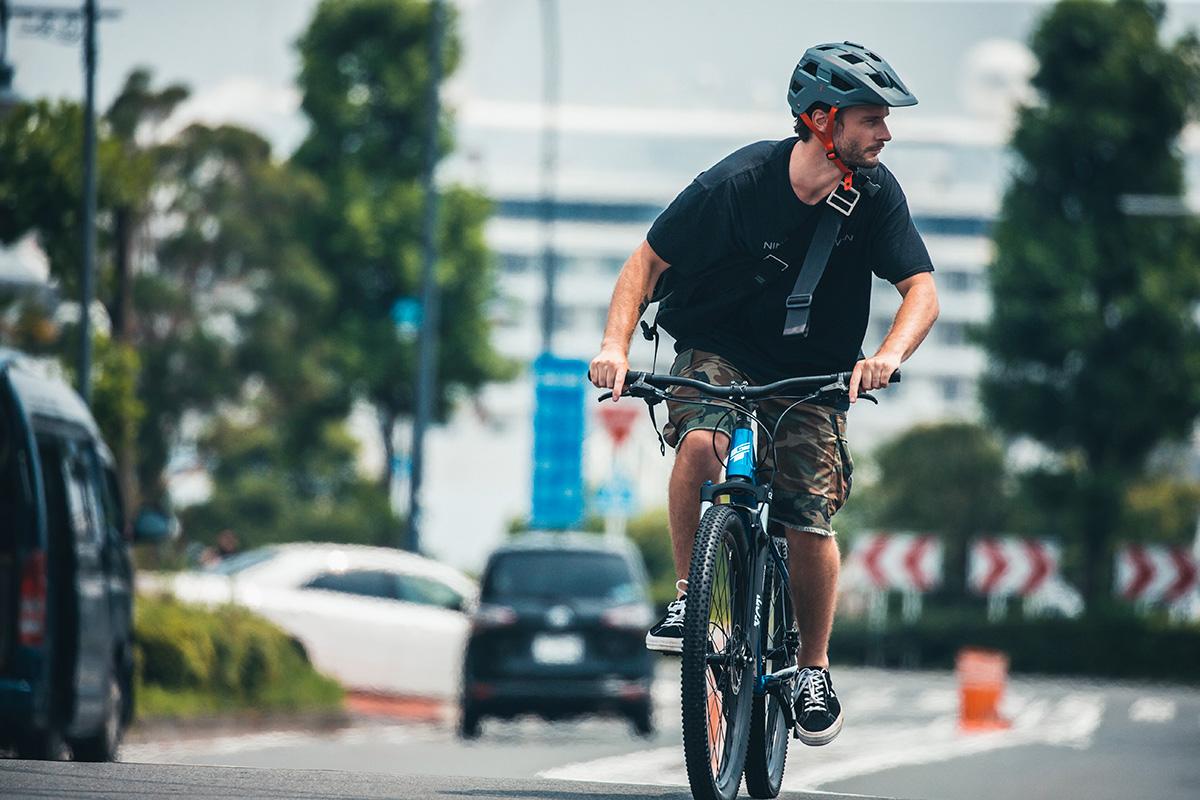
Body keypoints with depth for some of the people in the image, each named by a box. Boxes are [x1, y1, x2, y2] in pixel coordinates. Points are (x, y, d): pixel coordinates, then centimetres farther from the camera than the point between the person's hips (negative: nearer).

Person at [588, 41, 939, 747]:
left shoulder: (875, 193, -15)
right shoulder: (736, 184, -21)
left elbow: (921, 289, -15)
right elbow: (649, 262, -13)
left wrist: (890, 354, -36)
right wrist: (616, 345, -28)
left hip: (815, 372, 2)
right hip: (720, 351, -2)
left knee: (810, 522, -10)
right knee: (701, 444, -33)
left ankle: (815, 668, 12)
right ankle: (689, 597, -15)